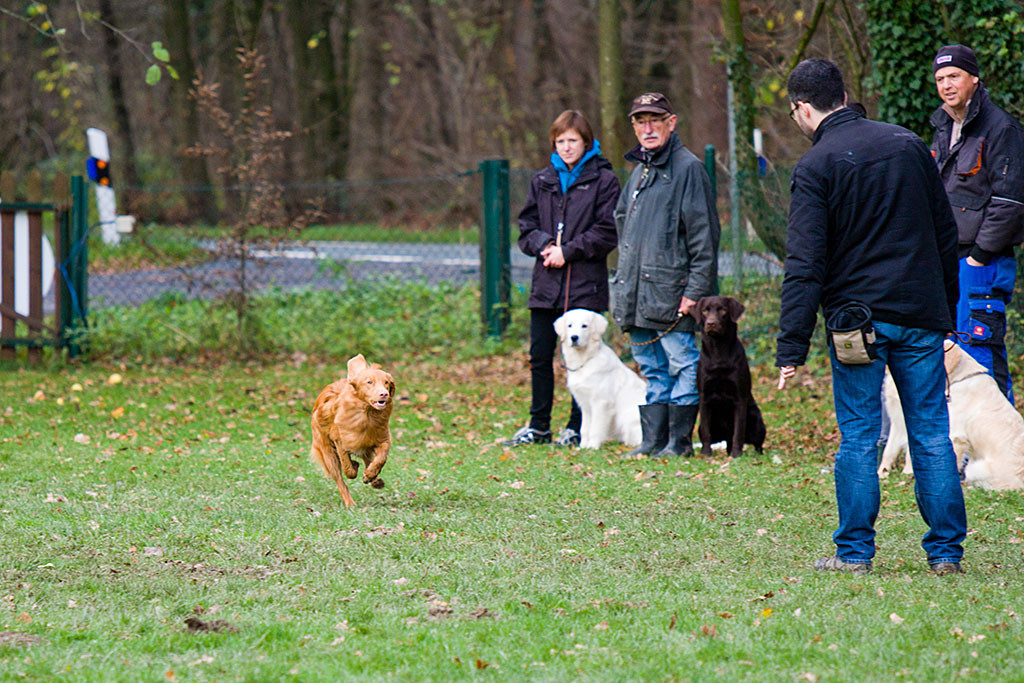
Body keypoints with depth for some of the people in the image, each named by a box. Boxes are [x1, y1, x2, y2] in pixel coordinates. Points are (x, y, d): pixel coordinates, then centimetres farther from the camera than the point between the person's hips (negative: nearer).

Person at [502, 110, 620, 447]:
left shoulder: (603, 180, -1)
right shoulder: (542, 181, 13)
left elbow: (608, 232, -6)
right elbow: (526, 226, 14)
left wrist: (568, 251, -13)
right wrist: (544, 244, -7)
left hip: (585, 284, -4)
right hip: (546, 284, 4)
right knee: (540, 356, 6)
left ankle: (577, 429, 10)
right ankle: (538, 426, 15)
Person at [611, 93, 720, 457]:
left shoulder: (688, 168, -7)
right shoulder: (639, 171, 18)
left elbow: (704, 235, -11)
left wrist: (695, 290, -16)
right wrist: (623, 285, 18)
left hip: (672, 290, -8)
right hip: (638, 295, 8)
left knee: (682, 365, -5)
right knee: (652, 369, 10)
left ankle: (679, 441, -2)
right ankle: (653, 440, 13)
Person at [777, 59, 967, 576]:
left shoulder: (815, 167, -7)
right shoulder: (909, 145, 9)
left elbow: (805, 266, -12)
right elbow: (946, 235, 14)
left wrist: (791, 348, -11)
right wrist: (946, 311, 22)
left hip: (857, 318, -4)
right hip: (921, 315, 4)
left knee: (858, 436, 3)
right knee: (932, 432, 6)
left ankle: (854, 552, 5)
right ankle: (946, 551, 7)